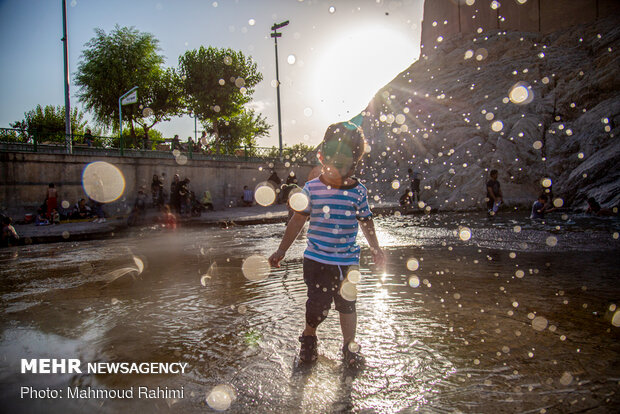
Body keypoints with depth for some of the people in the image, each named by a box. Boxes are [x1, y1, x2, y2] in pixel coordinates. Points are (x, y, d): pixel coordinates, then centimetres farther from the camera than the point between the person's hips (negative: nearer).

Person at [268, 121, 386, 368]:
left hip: (347, 261, 1)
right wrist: (281, 250, 1)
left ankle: (349, 346, 33)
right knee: (318, 304, 4)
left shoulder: (358, 191, -3)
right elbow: (298, 220, 0)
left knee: (347, 304, 13)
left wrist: (375, 248, 15)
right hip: (317, 259, -1)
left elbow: (365, 221, 11)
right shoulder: (312, 188, -7)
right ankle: (308, 338, 33)